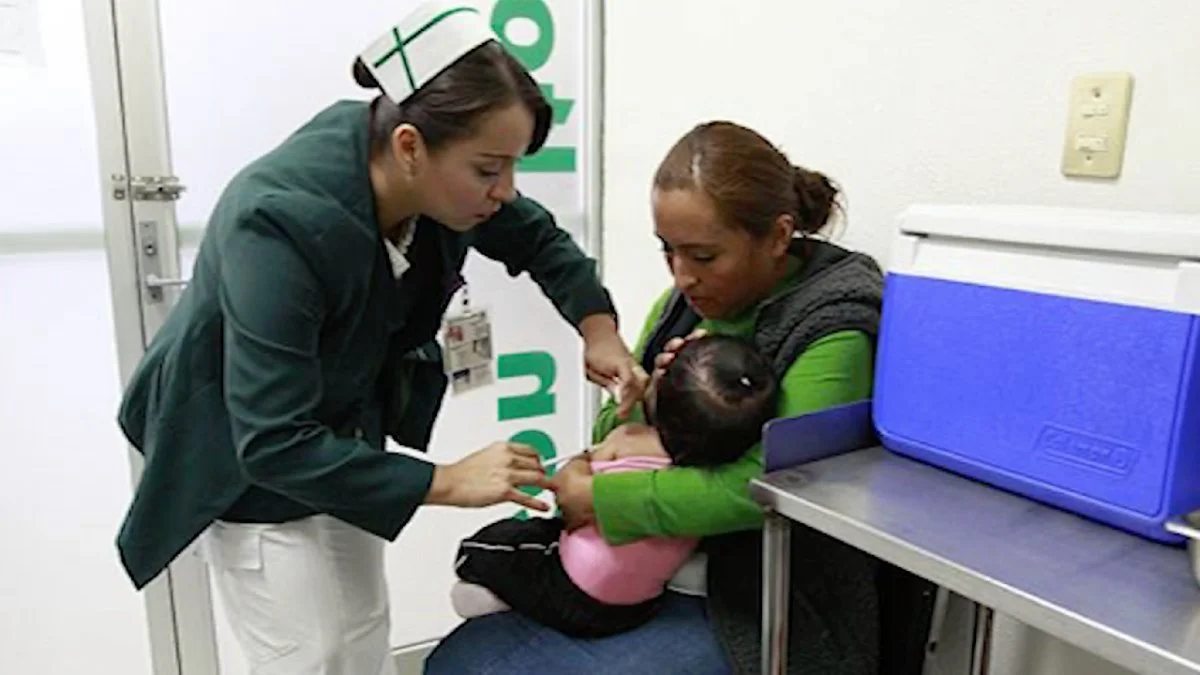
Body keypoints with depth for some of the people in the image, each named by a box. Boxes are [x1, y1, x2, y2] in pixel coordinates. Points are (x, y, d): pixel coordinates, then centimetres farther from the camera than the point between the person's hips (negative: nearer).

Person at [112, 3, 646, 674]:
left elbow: (537, 238, 1)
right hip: (248, 456, -6)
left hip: (342, 430, 6)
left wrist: (598, 328, -15)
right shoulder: (280, 223, -37)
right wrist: (446, 481, -33)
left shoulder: (439, 176, -19)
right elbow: (274, 443, -34)